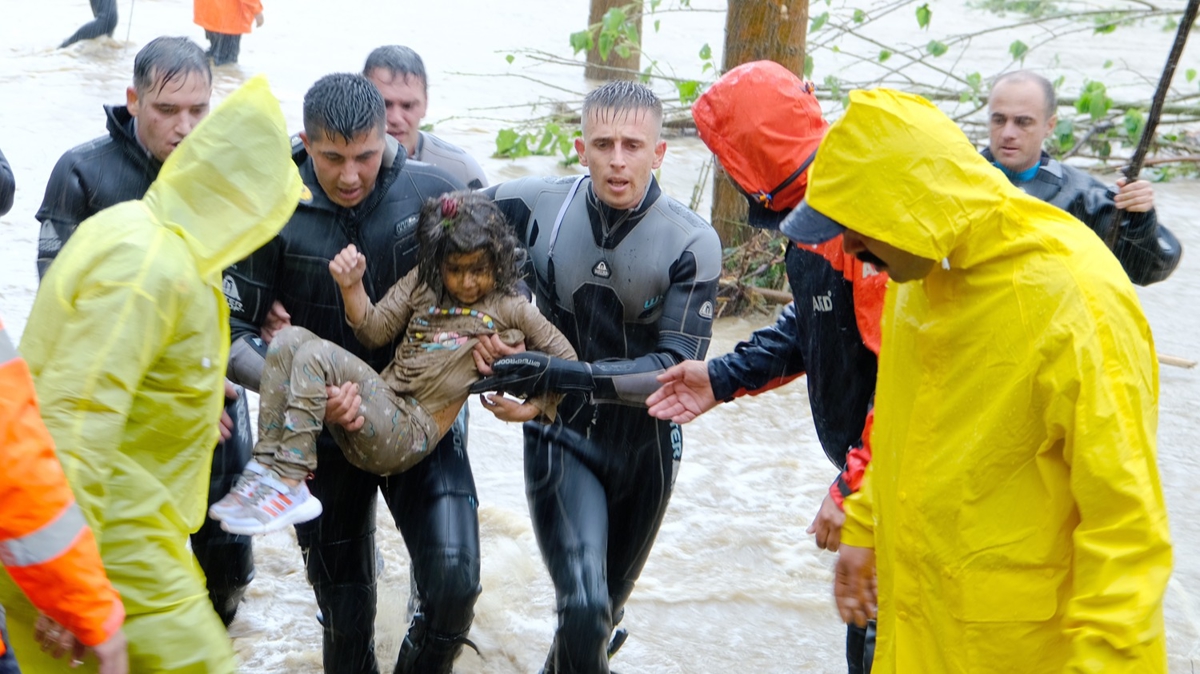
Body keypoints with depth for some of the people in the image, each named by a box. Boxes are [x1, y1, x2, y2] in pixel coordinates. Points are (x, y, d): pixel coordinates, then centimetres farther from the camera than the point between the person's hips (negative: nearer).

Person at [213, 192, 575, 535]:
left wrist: (533, 409, 1)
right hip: (374, 413, 6)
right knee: (290, 339, -14)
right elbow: (376, 331, 12)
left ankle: (288, 483, -29)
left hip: (409, 436, -6)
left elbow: (565, 358, 11)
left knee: (317, 356, -25)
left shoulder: (509, 307, 6)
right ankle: (266, 466, -23)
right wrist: (351, 286, -4)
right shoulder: (422, 282, 18)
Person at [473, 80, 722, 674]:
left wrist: (562, 375, -34)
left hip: (645, 444, 1)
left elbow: (677, 368, -23)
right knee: (584, 608, -20)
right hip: (562, 436, -1)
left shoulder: (692, 243, -18)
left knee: (607, 609, 21)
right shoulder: (537, 205, -13)